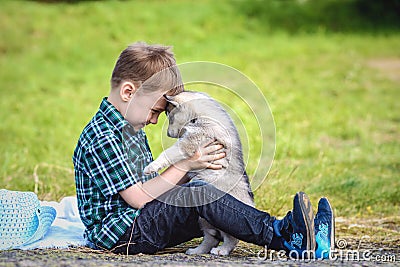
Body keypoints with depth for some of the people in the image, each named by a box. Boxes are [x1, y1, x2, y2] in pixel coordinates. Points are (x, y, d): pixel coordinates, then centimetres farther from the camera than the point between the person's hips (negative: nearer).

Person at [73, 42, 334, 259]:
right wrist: (185, 166, -14)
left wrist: (194, 172, 3)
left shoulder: (130, 128, 18)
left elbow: (150, 185, 18)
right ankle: (283, 238, -31)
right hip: (118, 235, -10)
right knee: (199, 195, -26)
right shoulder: (102, 137, -16)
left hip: (137, 228, 10)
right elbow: (138, 198, -20)